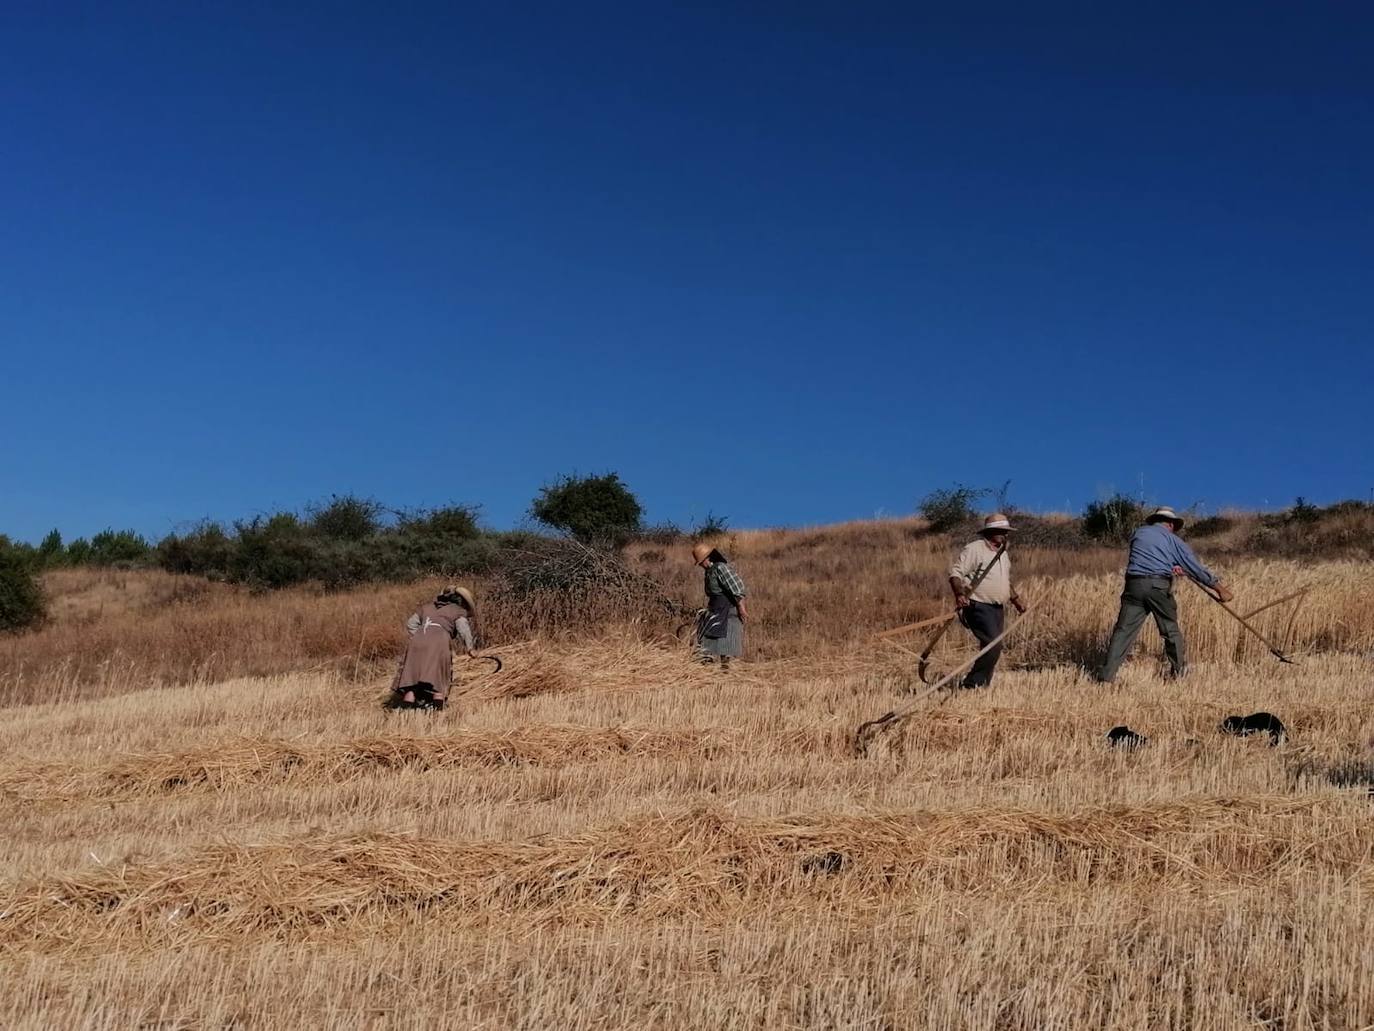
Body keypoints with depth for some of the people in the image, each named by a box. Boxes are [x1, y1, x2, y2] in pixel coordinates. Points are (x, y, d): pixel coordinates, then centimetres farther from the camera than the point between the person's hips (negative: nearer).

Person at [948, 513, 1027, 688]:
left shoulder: (1003, 553, 18)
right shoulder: (973, 549, -9)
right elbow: (955, 572, -15)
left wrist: (1016, 600, 25)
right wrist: (959, 594, -29)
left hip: (998, 608, 9)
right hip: (979, 607, -9)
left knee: (992, 649, 7)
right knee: (993, 645, -18)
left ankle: (982, 686, 14)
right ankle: (971, 684, -10)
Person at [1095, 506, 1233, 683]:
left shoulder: (1138, 533, 19)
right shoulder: (1173, 540, 12)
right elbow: (1196, 567, 11)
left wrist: (1170, 567, 19)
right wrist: (1219, 587, 16)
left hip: (1134, 584, 2)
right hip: (1159, 586, -2)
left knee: (1124, 630, -2)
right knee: (1171, 629, 17)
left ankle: (1106, 676, -11)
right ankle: (1179, 670, 30)